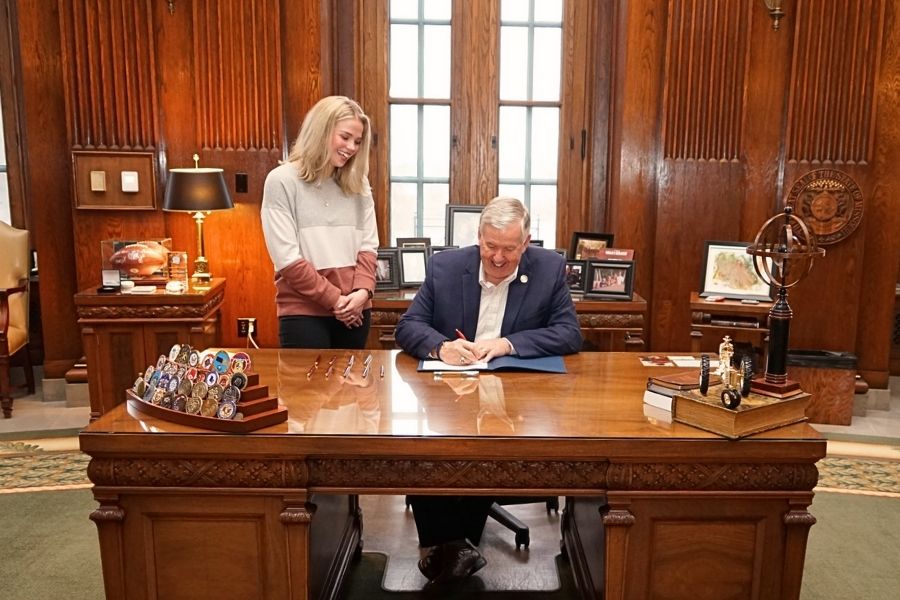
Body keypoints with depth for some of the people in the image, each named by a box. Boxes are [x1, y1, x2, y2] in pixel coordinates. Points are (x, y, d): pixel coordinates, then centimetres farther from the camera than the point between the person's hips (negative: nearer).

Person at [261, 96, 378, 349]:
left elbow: (368, 245, 7)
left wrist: (362, 290, -11)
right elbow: (287, 258, -10)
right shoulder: (282, 180, -5)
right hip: (303, 312, -4)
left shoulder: (358, 183, 10)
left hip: (354, 310, 5)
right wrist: (334, 298, -12)